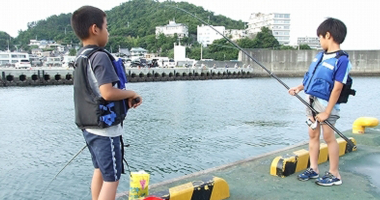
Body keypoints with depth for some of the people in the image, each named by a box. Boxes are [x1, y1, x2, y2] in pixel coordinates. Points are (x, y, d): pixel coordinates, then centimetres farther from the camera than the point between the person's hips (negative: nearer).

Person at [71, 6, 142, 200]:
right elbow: (108, 93, -26)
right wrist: (131, 94, -10)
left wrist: (126, 98, 7)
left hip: (89, 127, 9)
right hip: (105, 128, -9)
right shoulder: (100, 56, -17)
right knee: (111, 178, -1)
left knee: (99, 171, 21)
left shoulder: (81, 57, 10)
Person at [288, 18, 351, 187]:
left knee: (329, 137, 1)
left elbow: (337, 88, -18)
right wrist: (298, 88, 9)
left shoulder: (342, 59, -16)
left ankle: (334, 174, 14)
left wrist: (327, 112, -19)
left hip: (326, 103, -8)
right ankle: (313, 169, 24)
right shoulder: (320, 55, 8)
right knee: (313, 135, 12)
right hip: (311, 100, 8)